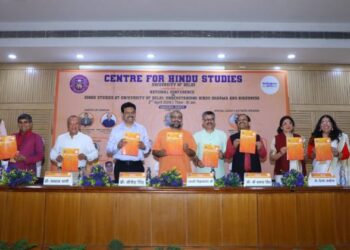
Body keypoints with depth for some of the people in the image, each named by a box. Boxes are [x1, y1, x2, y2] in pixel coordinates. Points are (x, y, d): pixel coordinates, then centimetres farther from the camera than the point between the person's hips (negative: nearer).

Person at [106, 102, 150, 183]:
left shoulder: (142, 129, 10)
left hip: (137, 166, 1)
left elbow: (148, 148, 9)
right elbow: (109, 150, 3)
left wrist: (143, 147, -12)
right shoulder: (116, 130, 6)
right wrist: (117, 146, -16)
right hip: (121, 166, -1)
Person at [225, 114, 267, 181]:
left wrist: (260, 148, -10)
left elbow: (263, 156, 10)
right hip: (238, 172, -1)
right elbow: (227, 157, 2)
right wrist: (234, 146, -14)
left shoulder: (257, 137, 8)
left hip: (254, 172, 1)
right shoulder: (232, 138, 5)